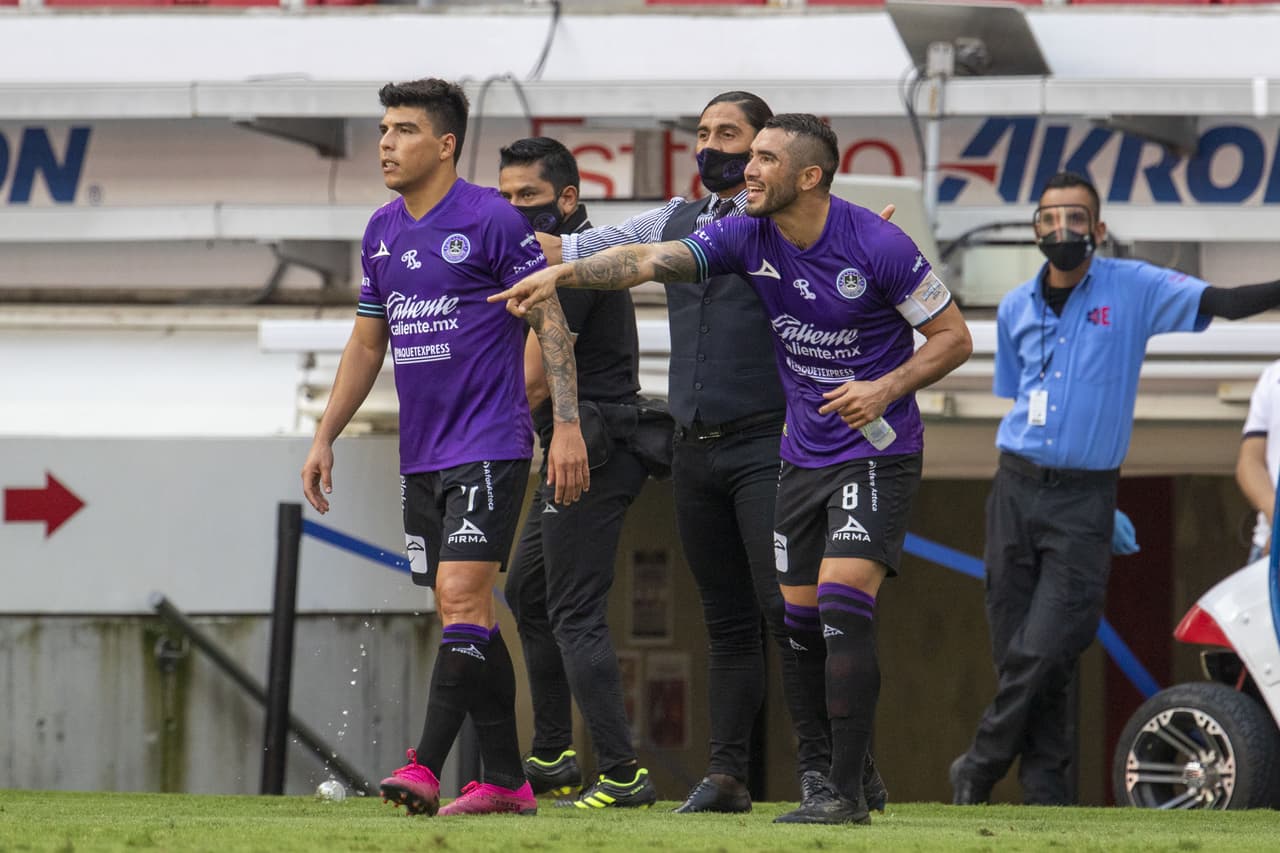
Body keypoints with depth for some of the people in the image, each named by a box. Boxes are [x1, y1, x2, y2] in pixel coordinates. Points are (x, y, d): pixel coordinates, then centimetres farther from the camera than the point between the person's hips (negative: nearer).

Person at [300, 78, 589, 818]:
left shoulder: (492, 221, -8)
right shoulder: (383, 232, 12)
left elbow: (551, 321, -8)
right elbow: (367, 345, 21)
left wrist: (568, 426, -15)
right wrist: (325, 438, 17)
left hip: (489, 446, -7)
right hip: (421, 454, 7)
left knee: (462, 596, -17)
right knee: (467, 616, 8)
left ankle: (427, 766, -20)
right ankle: (506, 782, 11)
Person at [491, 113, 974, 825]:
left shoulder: (878, 246, -17)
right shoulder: (749, 237, -3)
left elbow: (954, 337, -8)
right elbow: (650, 261, -12)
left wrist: (886, 389, -23)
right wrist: (564, 274, -27)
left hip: (876, 452, -7)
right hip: (803, 455, 7)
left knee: (842, 606, -18)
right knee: (801, 623, 7)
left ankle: (846, 792, -17)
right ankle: (848, 775, 21)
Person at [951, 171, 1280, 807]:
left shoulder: (1132, 290, -3)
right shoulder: (1016, 308, 9)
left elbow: (1221, 302, -13)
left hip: (1083, 498, -4)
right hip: (1016, 488, 4)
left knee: (1044, 655, -11)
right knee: (1017, 654, 3)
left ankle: (978, 773, 5)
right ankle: (1045, 788, 13)